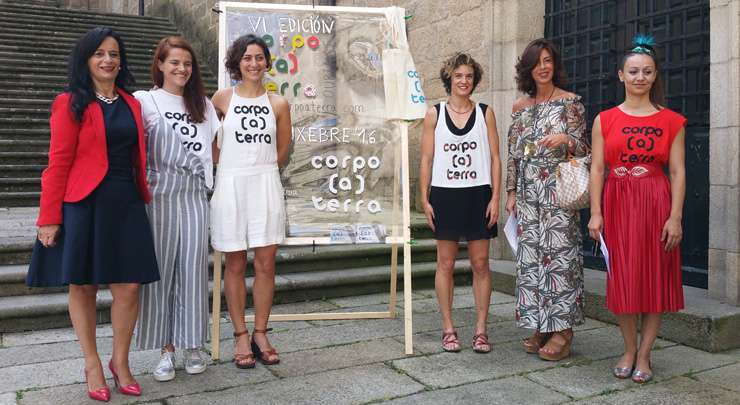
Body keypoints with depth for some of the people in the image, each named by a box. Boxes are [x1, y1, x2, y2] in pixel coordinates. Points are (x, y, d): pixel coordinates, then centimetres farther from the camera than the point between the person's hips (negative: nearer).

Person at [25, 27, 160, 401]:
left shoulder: (131, 104, 13)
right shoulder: (71, 104, -1)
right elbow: (58, 163, -5)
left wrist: (143, 199, 10)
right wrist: (49, 218, -8)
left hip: (126, 205, 4)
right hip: (83, 205, -4)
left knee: (129, 286, 1)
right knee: (83, 286, 7)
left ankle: (120, 362, 21)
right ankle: (92, 365, 24)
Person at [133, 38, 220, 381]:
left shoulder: (203, 104, 16)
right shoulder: (145, 101, 3)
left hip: (195, 195, 3)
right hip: (159, 195, -3)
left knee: (192, 269, 2)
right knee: (160, 269, 0)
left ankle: (191, 347, 13)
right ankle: (166, 350, 11)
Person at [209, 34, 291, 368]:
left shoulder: (278, 104, 6)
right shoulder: (222, 98, 4)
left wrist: (260, 170, 11)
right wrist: (232, 170, 11)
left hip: (266, 186, 1)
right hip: (230, 186, -1)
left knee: (266, 263, 2)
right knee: (235, 265, 4)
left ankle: (260, 334, 16)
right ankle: (240, 336, 15)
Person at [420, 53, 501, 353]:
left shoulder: (485, 113, 7)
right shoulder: (434, 114, 5)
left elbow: (495, 158, 5)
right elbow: (426, 159, 4)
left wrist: (495, 197, -3)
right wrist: (425, 198, -2)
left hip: (478, 194, 1)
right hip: (445, 195, 0)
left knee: (480, 264, 4)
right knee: (446, 264, 4)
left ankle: (481, 329, 15)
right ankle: (448, 328, 16)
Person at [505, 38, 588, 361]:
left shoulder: (569, 101, 2)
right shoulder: (520, 107, 13)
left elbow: (582, 148, -1)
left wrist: (565, 138, -22)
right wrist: (511, 192, 8)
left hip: (558, 189, -4)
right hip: (528, 191, 4)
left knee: (558, 251, -6)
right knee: (530, 253, 4)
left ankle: (562, 330, 3)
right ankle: (539, 326, 15)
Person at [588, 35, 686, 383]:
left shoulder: (671, 121, 4)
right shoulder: (605, 120, 6)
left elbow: (678, 172, 1)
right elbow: (597, 168, 2)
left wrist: (675, 216, -8)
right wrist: (595, 212, -6)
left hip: (657, 204, 0)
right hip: (617, 203, 0)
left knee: (655, 278, 4)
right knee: (622, 279, 4)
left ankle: (643, 355, 17)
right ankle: (629, 350, 21)